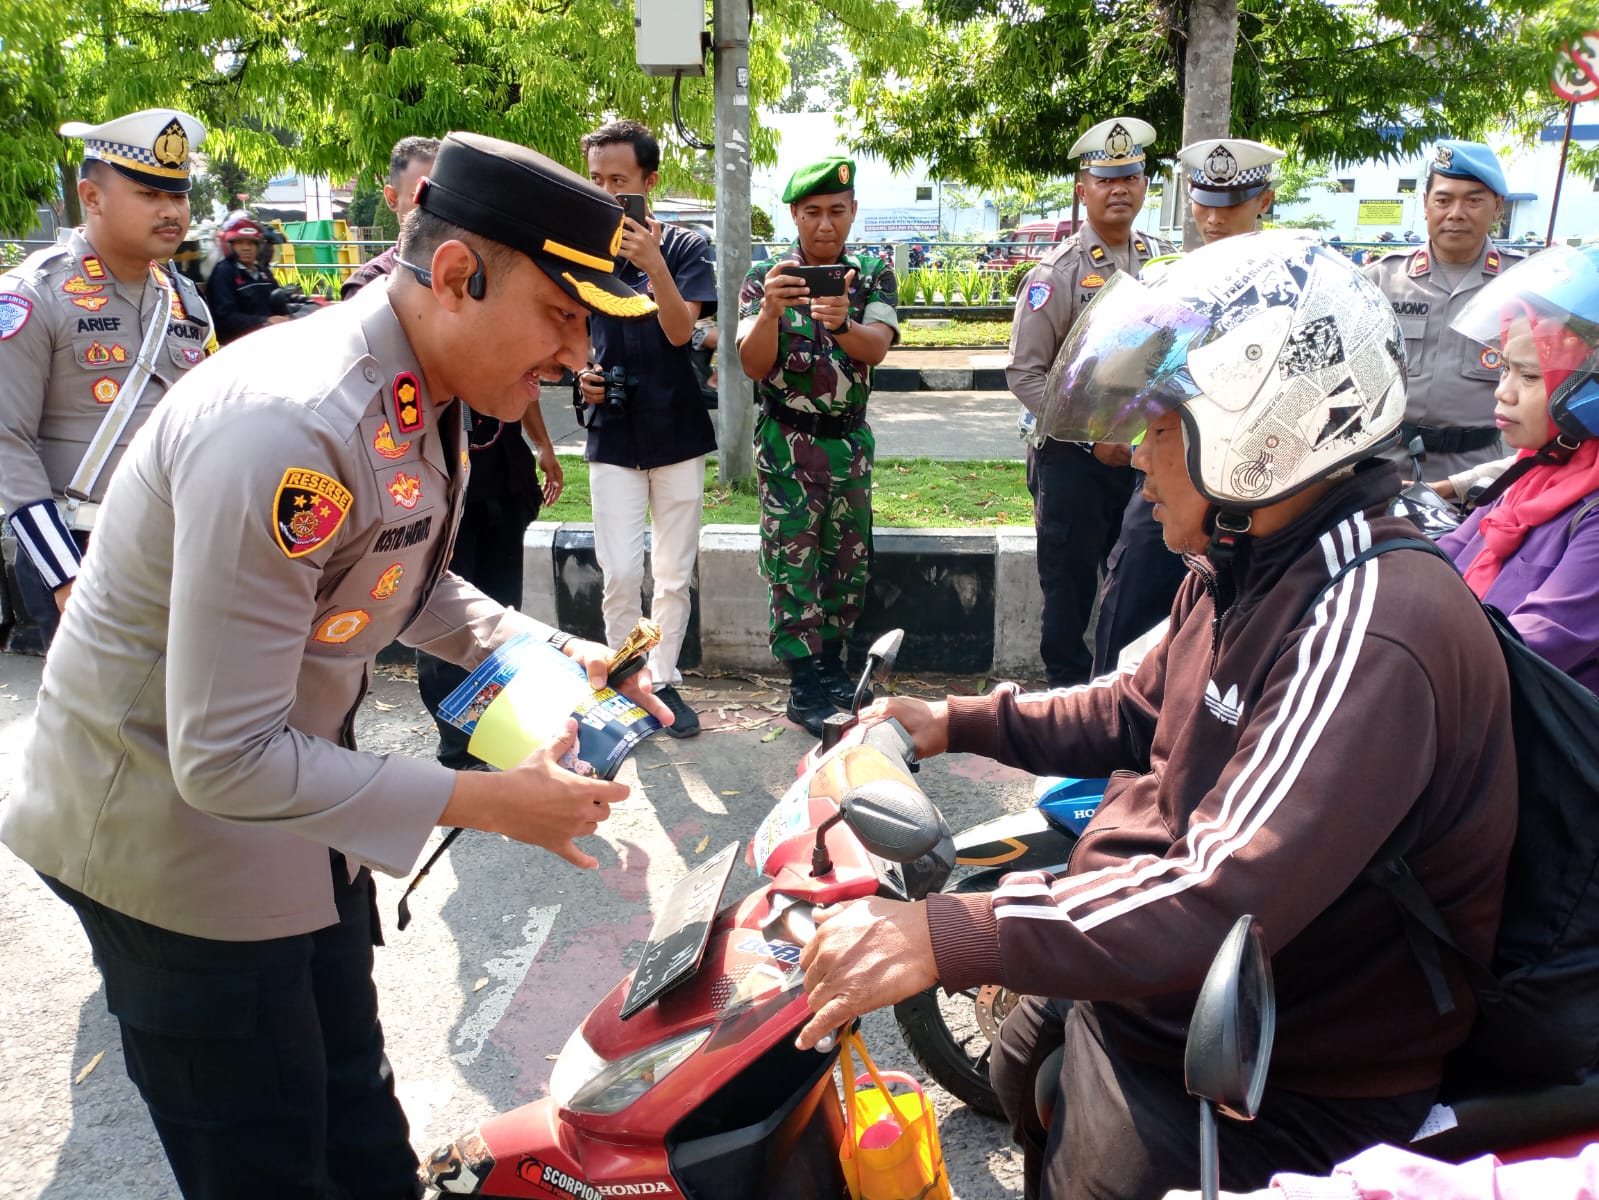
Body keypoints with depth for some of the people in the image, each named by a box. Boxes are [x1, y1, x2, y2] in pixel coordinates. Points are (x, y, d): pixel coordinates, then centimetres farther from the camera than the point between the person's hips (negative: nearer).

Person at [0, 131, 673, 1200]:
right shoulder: (288, 430, -34)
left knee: (353, 1109, 25)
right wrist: (488, 804, -28)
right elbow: (223, 758, -32)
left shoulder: (421, 402, -5)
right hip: (173, 819, -8)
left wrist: (557, 655, -3)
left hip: (298, 791, 8)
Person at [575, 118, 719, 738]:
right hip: (612, 432, 1)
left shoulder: (686, 246, -2)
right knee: (620, 573, -4)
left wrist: (653, 264, -29)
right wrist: (580, 373, -6)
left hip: (678, 430, 0)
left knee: (675, 572, 7)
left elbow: (680, 330, -15)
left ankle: (664, 680, 22)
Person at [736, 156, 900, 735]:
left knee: (850, 558, 11)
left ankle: (831, 661, 27)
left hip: (851, 440, 3)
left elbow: (877, 346, -17)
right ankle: (804, 684, 7)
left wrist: (841, 324, -40)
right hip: (787, 443, -3)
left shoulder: (874, 273, 1)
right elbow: (753, 365, -14)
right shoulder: (766, 275, -3)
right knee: (792, 563, -2)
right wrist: (770, 310, -33)